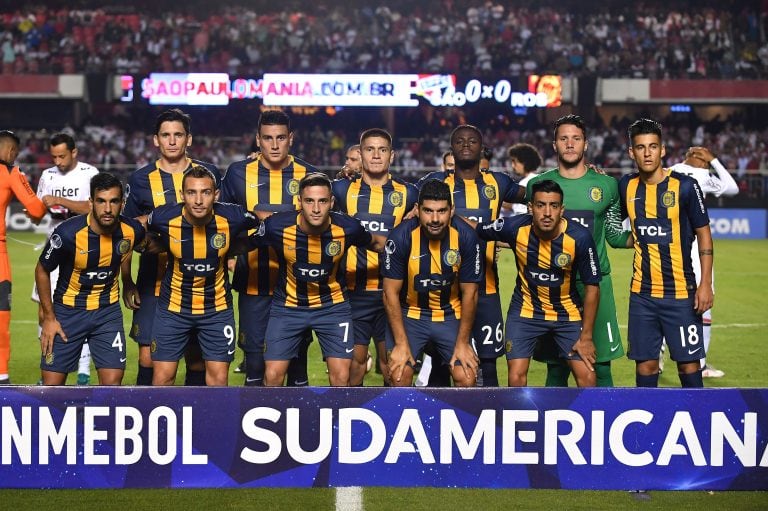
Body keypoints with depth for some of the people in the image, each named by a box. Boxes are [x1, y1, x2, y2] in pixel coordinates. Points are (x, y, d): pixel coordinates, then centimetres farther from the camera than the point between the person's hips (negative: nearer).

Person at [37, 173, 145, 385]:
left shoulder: (132, 231, -16)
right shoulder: (68, 233, -24)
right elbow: (42, 271, -8)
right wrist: (49, 317, -7)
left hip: (108, 311, 2)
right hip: (68, 310, -2)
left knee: (112, 382, -8)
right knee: (52, 384, -1)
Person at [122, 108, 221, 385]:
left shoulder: (209, 174, 5)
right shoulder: (141, 180, 4)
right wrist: (127, 282, 3)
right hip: (153, 282, 0)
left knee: (197, 357, 4)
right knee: (148, 357, -3)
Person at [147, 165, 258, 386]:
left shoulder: (232, 217, -19)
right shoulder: (164, 217, -19)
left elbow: (260, 220, 3)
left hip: (217, 308, 0)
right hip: (173, 307, 0)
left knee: (218, 376, 2)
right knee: (162, 376, 1)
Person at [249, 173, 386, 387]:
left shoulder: (347, 228, -20)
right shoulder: (277, 226, -23)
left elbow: (376, 242, 3)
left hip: (333, 304, 0)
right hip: (288, 304, 0)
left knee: (341, 377, -6)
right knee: (273, 375, -3)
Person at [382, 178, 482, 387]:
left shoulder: (466, 238, -16)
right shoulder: (400, 237, -20)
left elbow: (469, 294, -6)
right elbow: (391, 293, -12)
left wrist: (462, 342, -7)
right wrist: (401, 343, -15)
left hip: (451, 315, 1)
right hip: (409, 313, -1)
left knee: (467, 378, -11)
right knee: (399, 375, -17)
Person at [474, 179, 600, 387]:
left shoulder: (579, 237, -22)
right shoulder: (515, 228, -21)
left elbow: (592, 287, -13)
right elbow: (476, 230, -1)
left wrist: (586, 336, -11)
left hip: (568, 312, 0)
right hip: (525, 310, 0)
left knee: (587, 376, -7)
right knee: (516, 376, -10)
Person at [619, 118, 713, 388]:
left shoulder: (685, 186, -7)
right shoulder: (627, 186, 4)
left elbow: (704, 235, -3)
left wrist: (706, 284, -9)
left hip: (681, 293, -3)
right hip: (642, 293, 3)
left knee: (688, 363, -1)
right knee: (645, 364, 5)